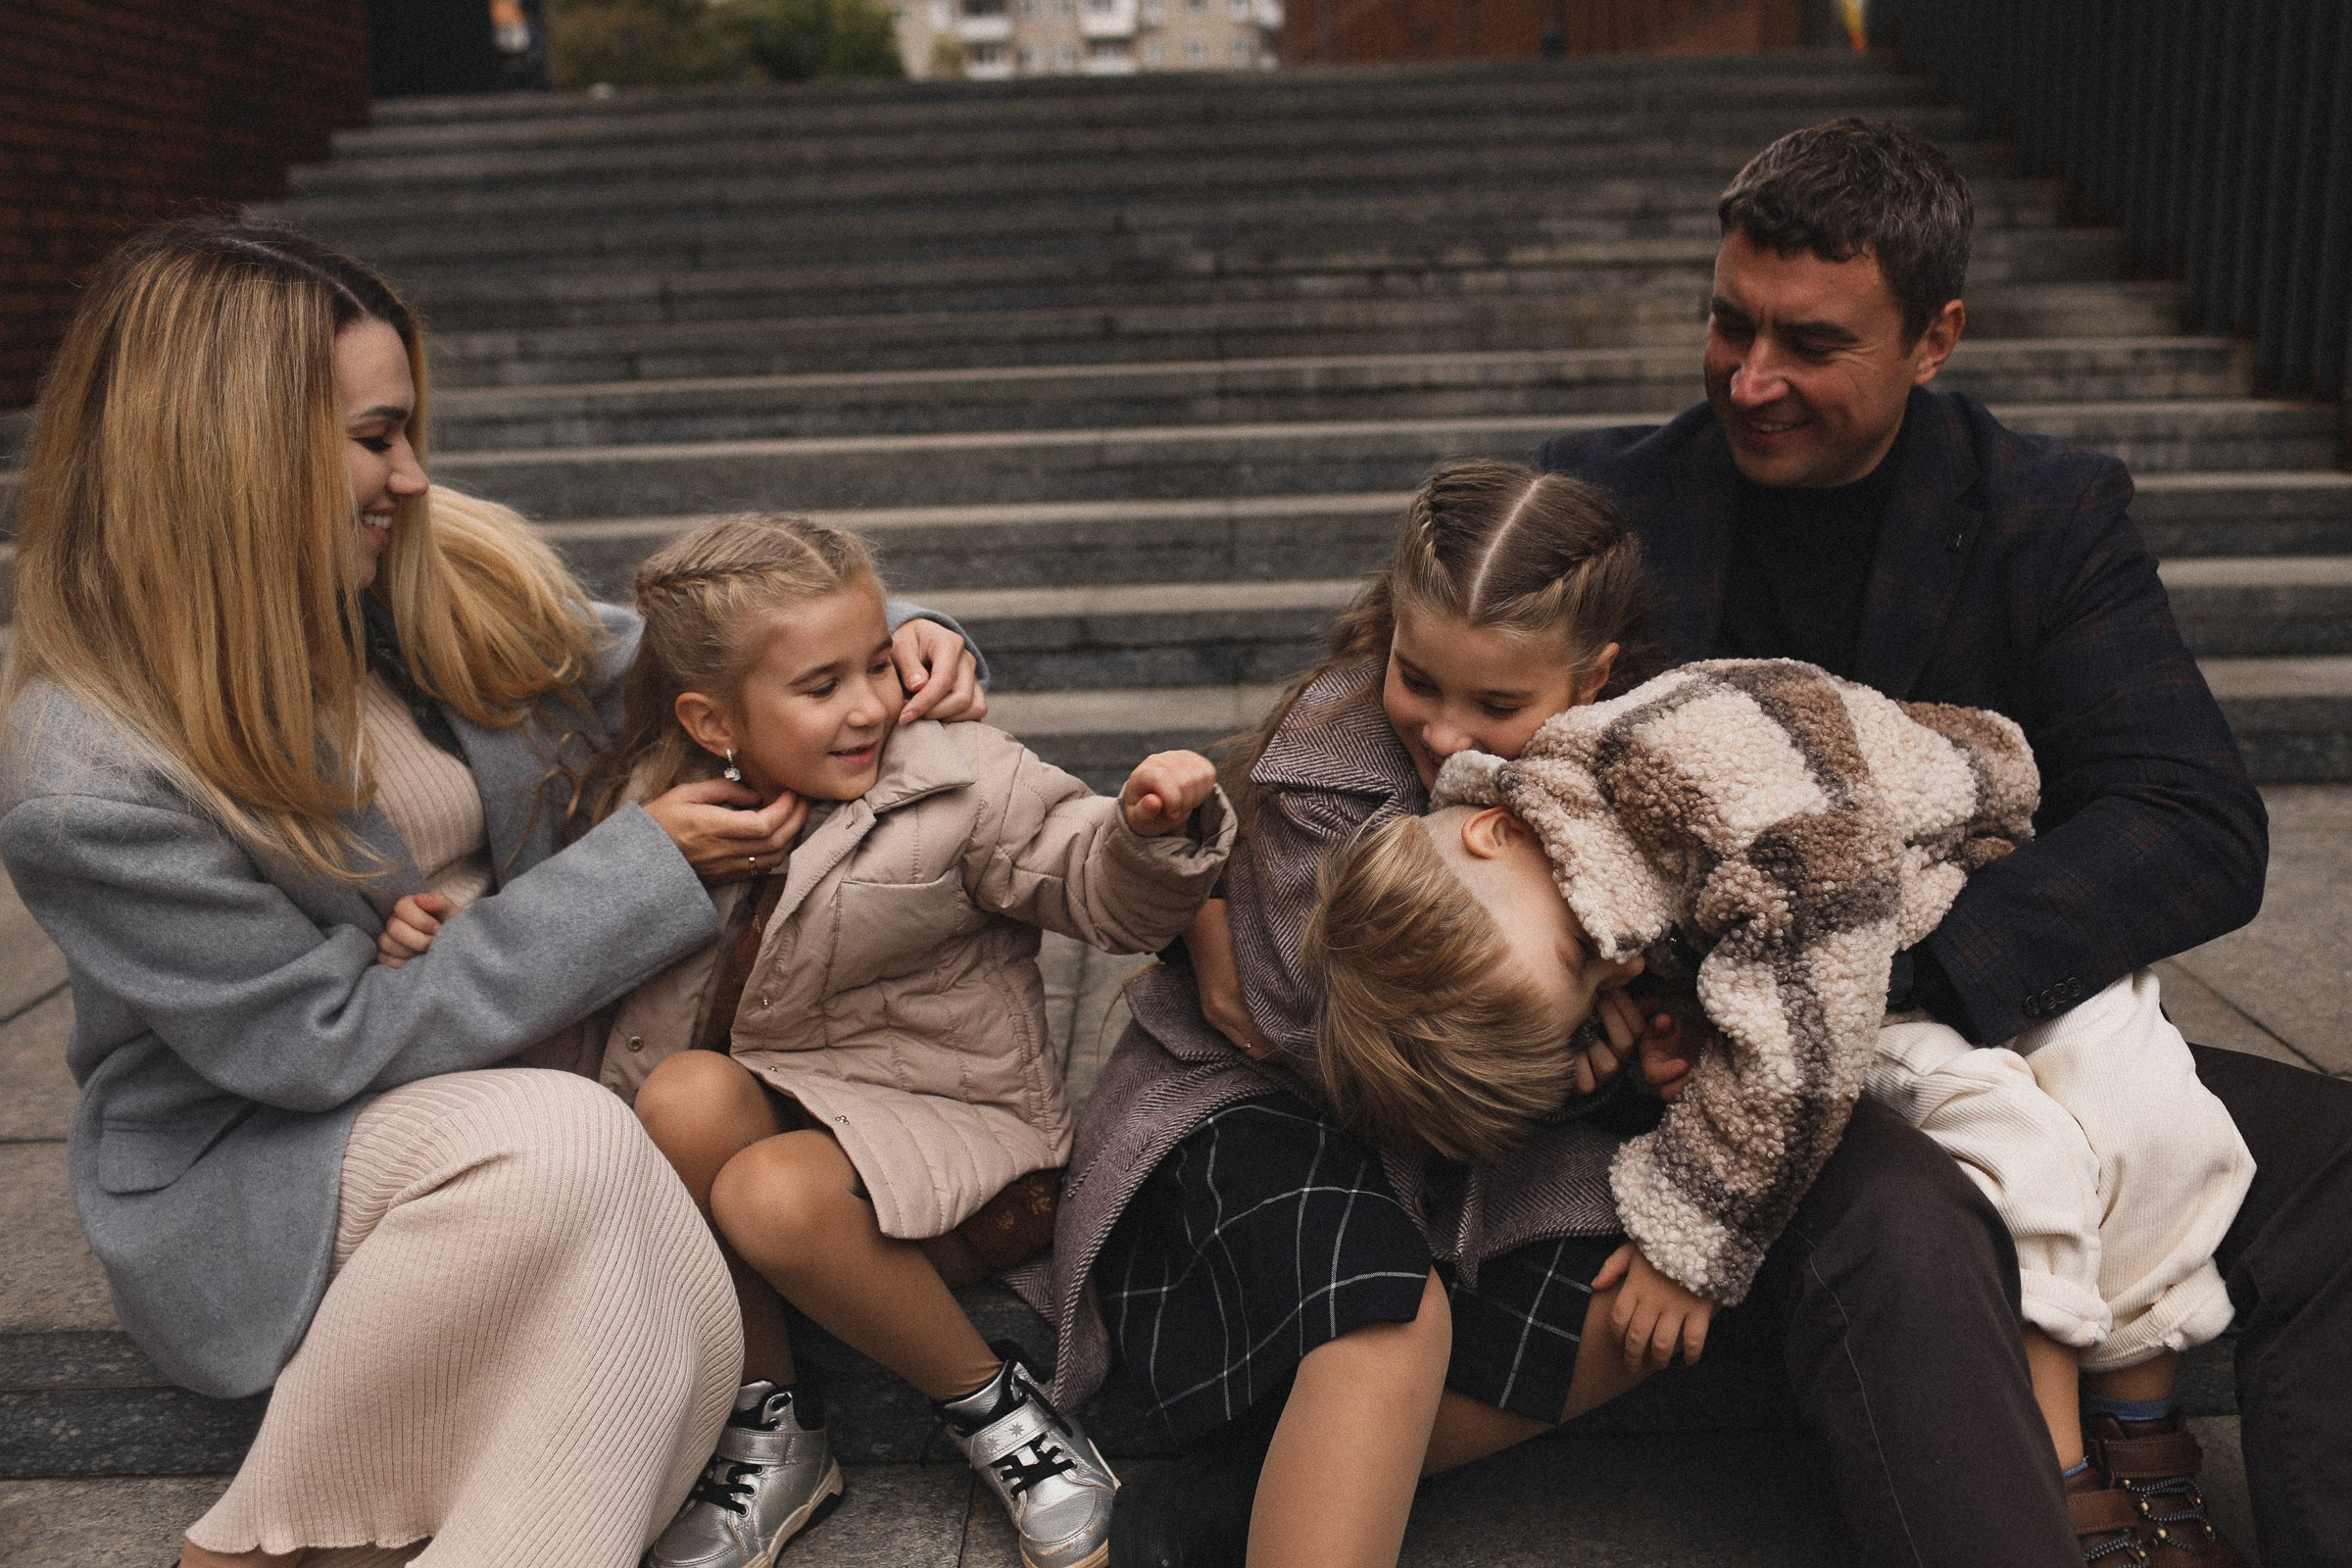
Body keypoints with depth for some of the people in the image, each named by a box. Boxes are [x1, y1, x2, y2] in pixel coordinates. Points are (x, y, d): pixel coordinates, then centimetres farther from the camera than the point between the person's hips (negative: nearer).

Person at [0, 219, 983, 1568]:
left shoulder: (446, 575, -4)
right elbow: (332, 1041, -19)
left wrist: (890, 643, -5)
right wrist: (641, 870, -19)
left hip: (512, 1072, 4)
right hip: (248, 1176, -4)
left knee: (672, 1347, -27)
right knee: (559, 1140, -35)